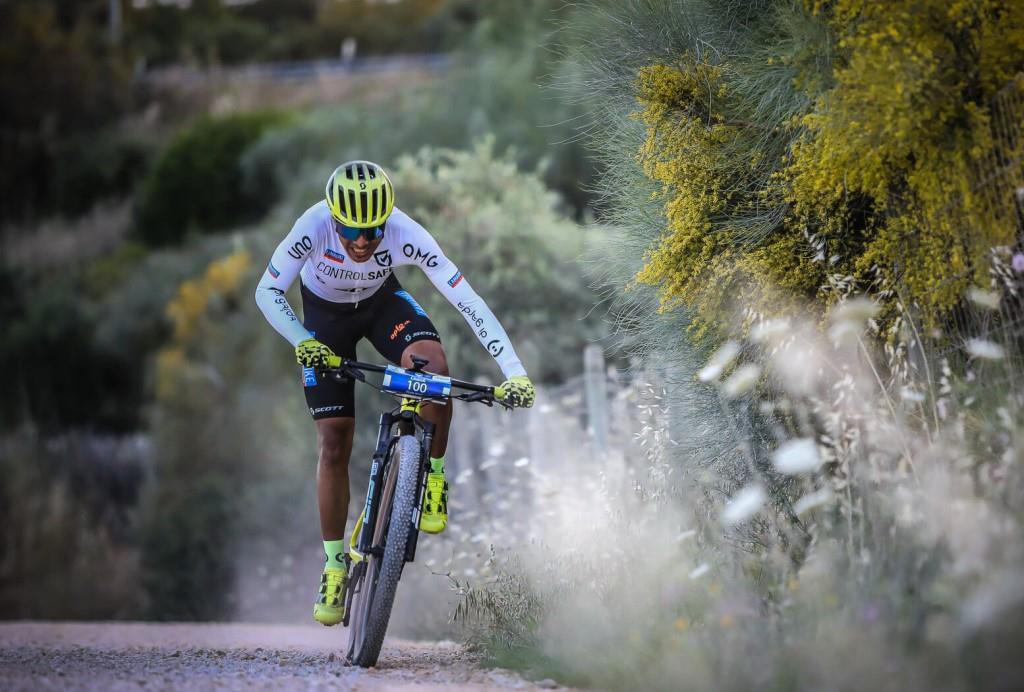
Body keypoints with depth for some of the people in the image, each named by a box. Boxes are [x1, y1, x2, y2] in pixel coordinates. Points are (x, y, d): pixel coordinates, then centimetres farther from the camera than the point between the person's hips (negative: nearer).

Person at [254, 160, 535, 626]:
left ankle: (433, 474, -8)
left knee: (433, 365, -33)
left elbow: (466, 300, -34)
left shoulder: (405, 235, -35)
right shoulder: (314, 228, -36)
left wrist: (515, 373, -40)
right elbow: (267, 292, -28)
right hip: (325, 315, 0)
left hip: (381, 302, 0)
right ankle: (334, 567, 11)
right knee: (334, 444, -4)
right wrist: (302, 341, -45)